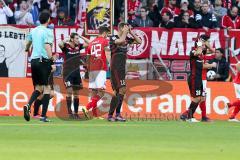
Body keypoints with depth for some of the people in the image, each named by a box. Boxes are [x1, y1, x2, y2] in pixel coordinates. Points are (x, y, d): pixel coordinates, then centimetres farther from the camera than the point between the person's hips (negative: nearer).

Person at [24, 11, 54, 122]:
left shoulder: (34, 31, 13)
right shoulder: (47, 31, -7)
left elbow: (28, 42, 31)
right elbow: (47, 47, -19)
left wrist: (27, 49, 52)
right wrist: (52, 61, -17)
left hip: (33, 61, 6)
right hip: (44, 61, -6)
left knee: (38, 88, 14)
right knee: (47, 88, 0)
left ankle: (28, 105, -13)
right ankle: (43, 115, -6)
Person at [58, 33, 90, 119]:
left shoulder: (78, 46, 7)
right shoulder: (66, 46, -8)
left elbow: (88, 43, 10)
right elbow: (60, 44, -28)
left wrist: (81, 36, 4)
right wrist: (66, 41, -14)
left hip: (76, 73, 5)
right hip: (68, 73, -5)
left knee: (76, 93, 7)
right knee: (69, 91, -14)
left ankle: (76, 113, 13)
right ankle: (69, 112, -10)